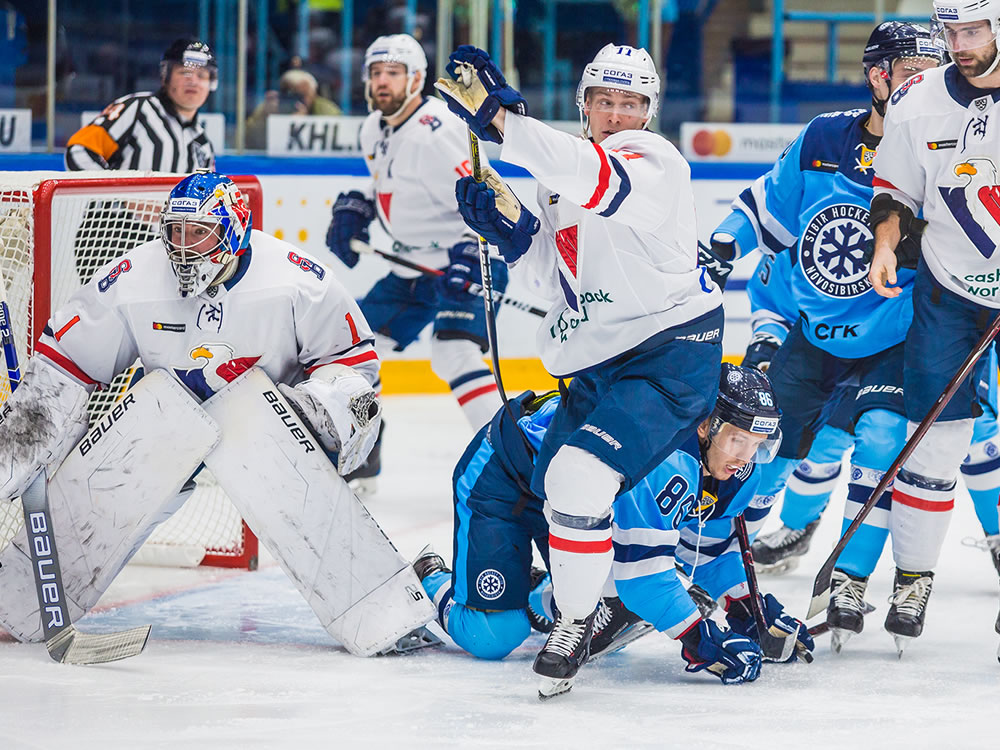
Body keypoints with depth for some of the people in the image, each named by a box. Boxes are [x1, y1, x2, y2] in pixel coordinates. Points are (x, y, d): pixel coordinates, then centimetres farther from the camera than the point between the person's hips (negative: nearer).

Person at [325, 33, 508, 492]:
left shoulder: (436, 131, -23)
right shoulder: (374, 131, 6)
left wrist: (469, 255, -37)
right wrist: (355, 209, 8)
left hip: (468, 263, -10)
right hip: (415, 267, 10)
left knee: (454, 355, -28)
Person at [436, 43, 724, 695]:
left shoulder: (653, 159, -12)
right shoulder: (561, 174, 14)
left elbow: (600, 182, -36)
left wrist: (503, 117, -44)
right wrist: (514, 230, 0)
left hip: (670, 352, -9)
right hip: (598, 364, 9)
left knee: (580, 475, -24)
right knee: (558, 488, 13)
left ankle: (577, 622, -7)